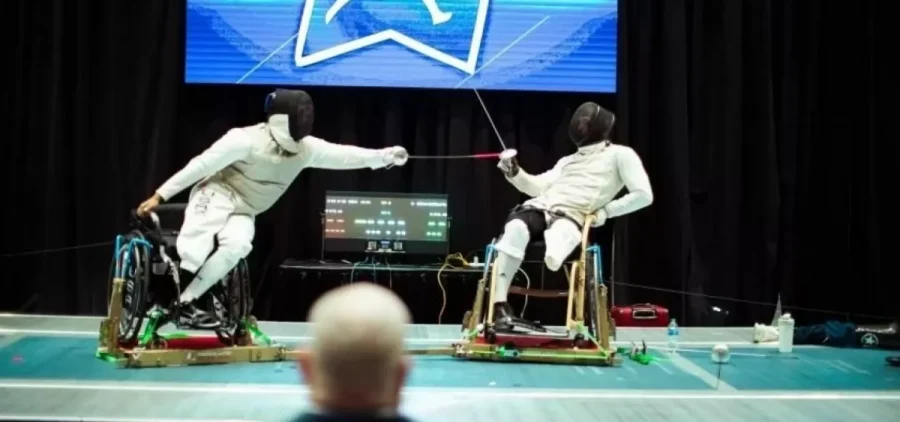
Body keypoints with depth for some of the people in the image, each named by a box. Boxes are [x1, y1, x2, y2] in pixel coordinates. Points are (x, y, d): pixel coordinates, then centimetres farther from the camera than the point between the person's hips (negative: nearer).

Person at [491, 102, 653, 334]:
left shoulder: (620, 154, 14)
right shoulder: (569, 159, 31)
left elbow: (643, 195, 5)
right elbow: (536, 187, 23)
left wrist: (603, 212, -2)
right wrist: (514, 172, 5)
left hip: (570, 218, -2)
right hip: (538, 207, 3)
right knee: (514, 231, -33)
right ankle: (499, 307, -36)